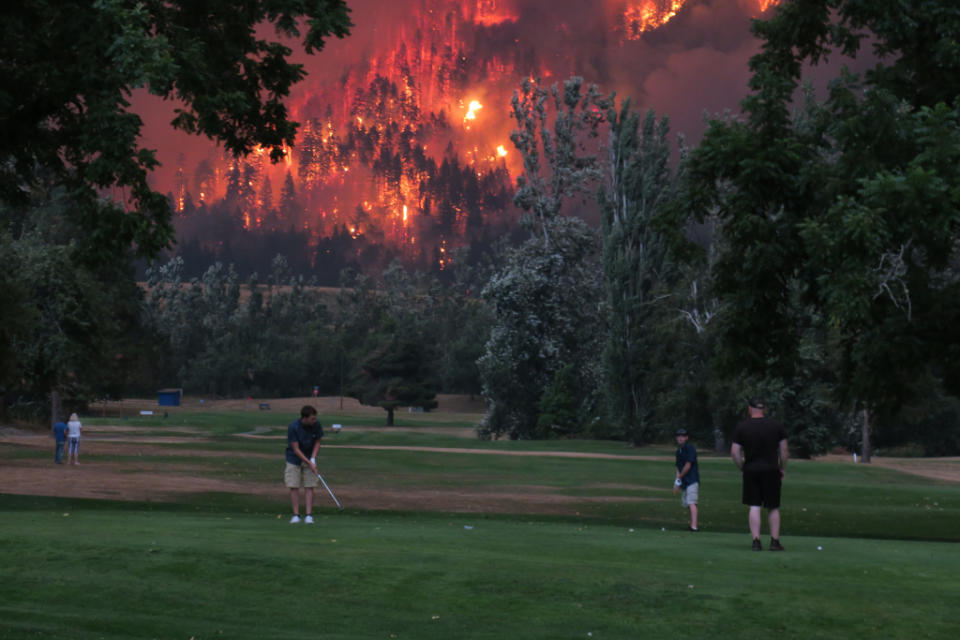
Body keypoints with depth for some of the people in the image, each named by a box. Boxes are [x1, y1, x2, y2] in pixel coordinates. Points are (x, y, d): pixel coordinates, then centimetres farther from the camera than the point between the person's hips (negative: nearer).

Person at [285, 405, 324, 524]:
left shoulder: (316, 425, -14)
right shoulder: (293, 427, -24)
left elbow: (317, 442, 1)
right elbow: (296, 449, -21)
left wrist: (313, 458, -12)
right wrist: (309, 463, -22)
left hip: (309, 459, 2)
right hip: (294, 459, -2)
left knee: (309, 487, -3)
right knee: (294, 487, -5)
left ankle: (309, 515, -2)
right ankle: (296, 515, 1)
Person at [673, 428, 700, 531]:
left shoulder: (690, 448, -9)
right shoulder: (678, 450, 17)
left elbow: (688, 466, -15)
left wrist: (680, 477, -5)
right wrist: (677, 482, 11)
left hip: (692, 479, -9)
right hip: (684, 481, 9)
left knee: (691, 503, -16)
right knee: (688, 504, 12)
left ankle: (694, 526, -21)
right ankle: (691, 525, 19)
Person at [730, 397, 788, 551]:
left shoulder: (741, 427, 0)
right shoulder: (777, 426, 1)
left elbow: (734, 452, -4)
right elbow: (783, 450, 2)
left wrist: (743, 468, 7)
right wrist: (782, 469, 12)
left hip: (751, 470, 0)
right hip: (771, 470, 0)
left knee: (755, 507, 3)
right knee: (773, 508, 9)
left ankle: (756, 541, -2)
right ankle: (775, 541, 10)